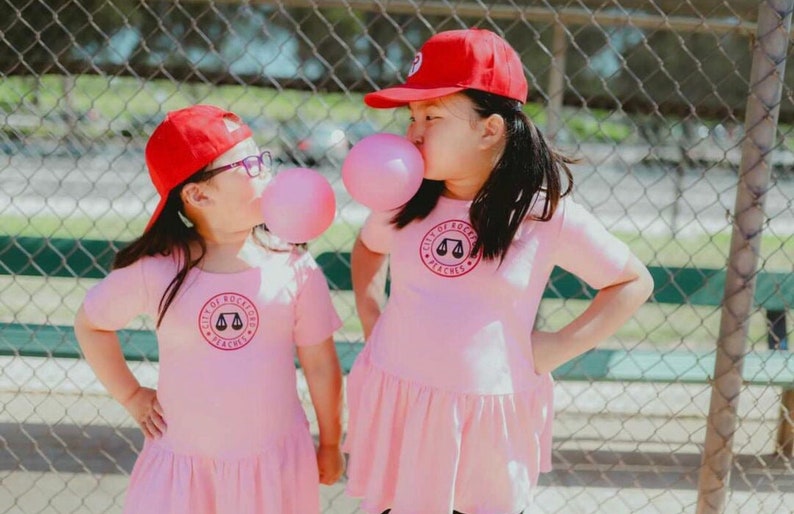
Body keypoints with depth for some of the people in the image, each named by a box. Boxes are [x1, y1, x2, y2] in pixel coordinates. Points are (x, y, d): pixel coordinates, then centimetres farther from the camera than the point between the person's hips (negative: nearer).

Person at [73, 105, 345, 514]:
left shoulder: (292, 265, -9)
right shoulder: (154, 271, -10)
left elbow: (320, 363, 0)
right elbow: (90, 324, 8)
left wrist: (330, 443, 8)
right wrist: (131, 397, 7)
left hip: (274, 462, 1)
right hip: (181, 461, 0)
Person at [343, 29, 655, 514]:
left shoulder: (548, 212, -12)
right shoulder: (405, 199, -3)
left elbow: (633, 282, -2)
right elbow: (369, 246, 21)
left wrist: (559, 347, -9)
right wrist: (370, 317, 7)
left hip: (491, 413, -3)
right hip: (397, 403, 3)